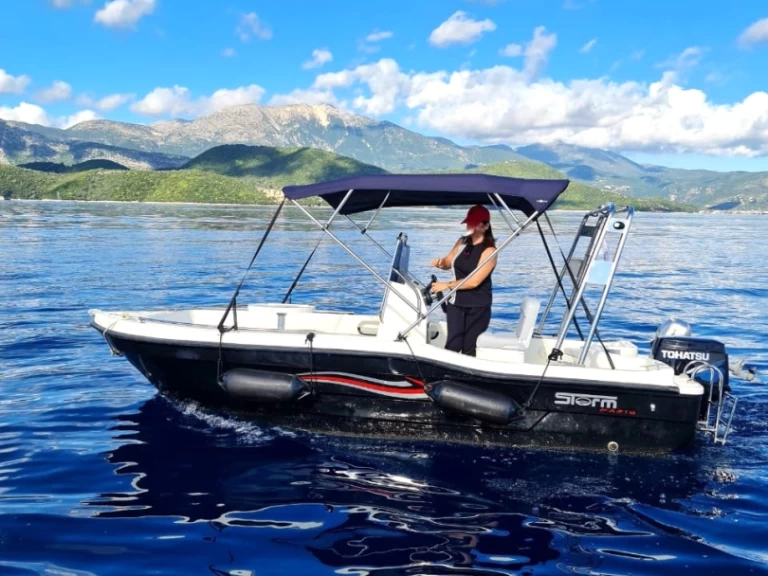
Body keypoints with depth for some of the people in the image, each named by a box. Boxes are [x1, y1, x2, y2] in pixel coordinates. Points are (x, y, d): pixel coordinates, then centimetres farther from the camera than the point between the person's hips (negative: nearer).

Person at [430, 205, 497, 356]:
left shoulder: (489, 251, -15)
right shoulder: (462, 242, 5)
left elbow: (474, 281, -20)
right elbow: (449, 262, 18)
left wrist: (447, 285, -15)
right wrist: (440, 263, -7)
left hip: (478, 306, -4)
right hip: (456, 302, 4)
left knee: (468, 348, 4)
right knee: (453, 345, -3)